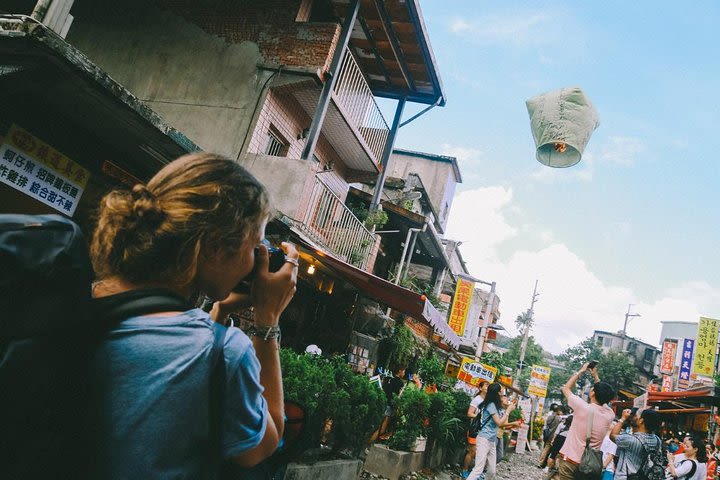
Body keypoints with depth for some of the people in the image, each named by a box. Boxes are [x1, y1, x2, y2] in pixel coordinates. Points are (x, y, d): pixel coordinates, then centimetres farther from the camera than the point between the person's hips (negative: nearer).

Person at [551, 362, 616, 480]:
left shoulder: (583, 407, -14)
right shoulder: (610, 415, -2)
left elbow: (566, 388, 3)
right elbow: (603, 397, 21)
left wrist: (581, 371, 12)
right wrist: (595, 376, 23)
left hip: (570, 461, -4)